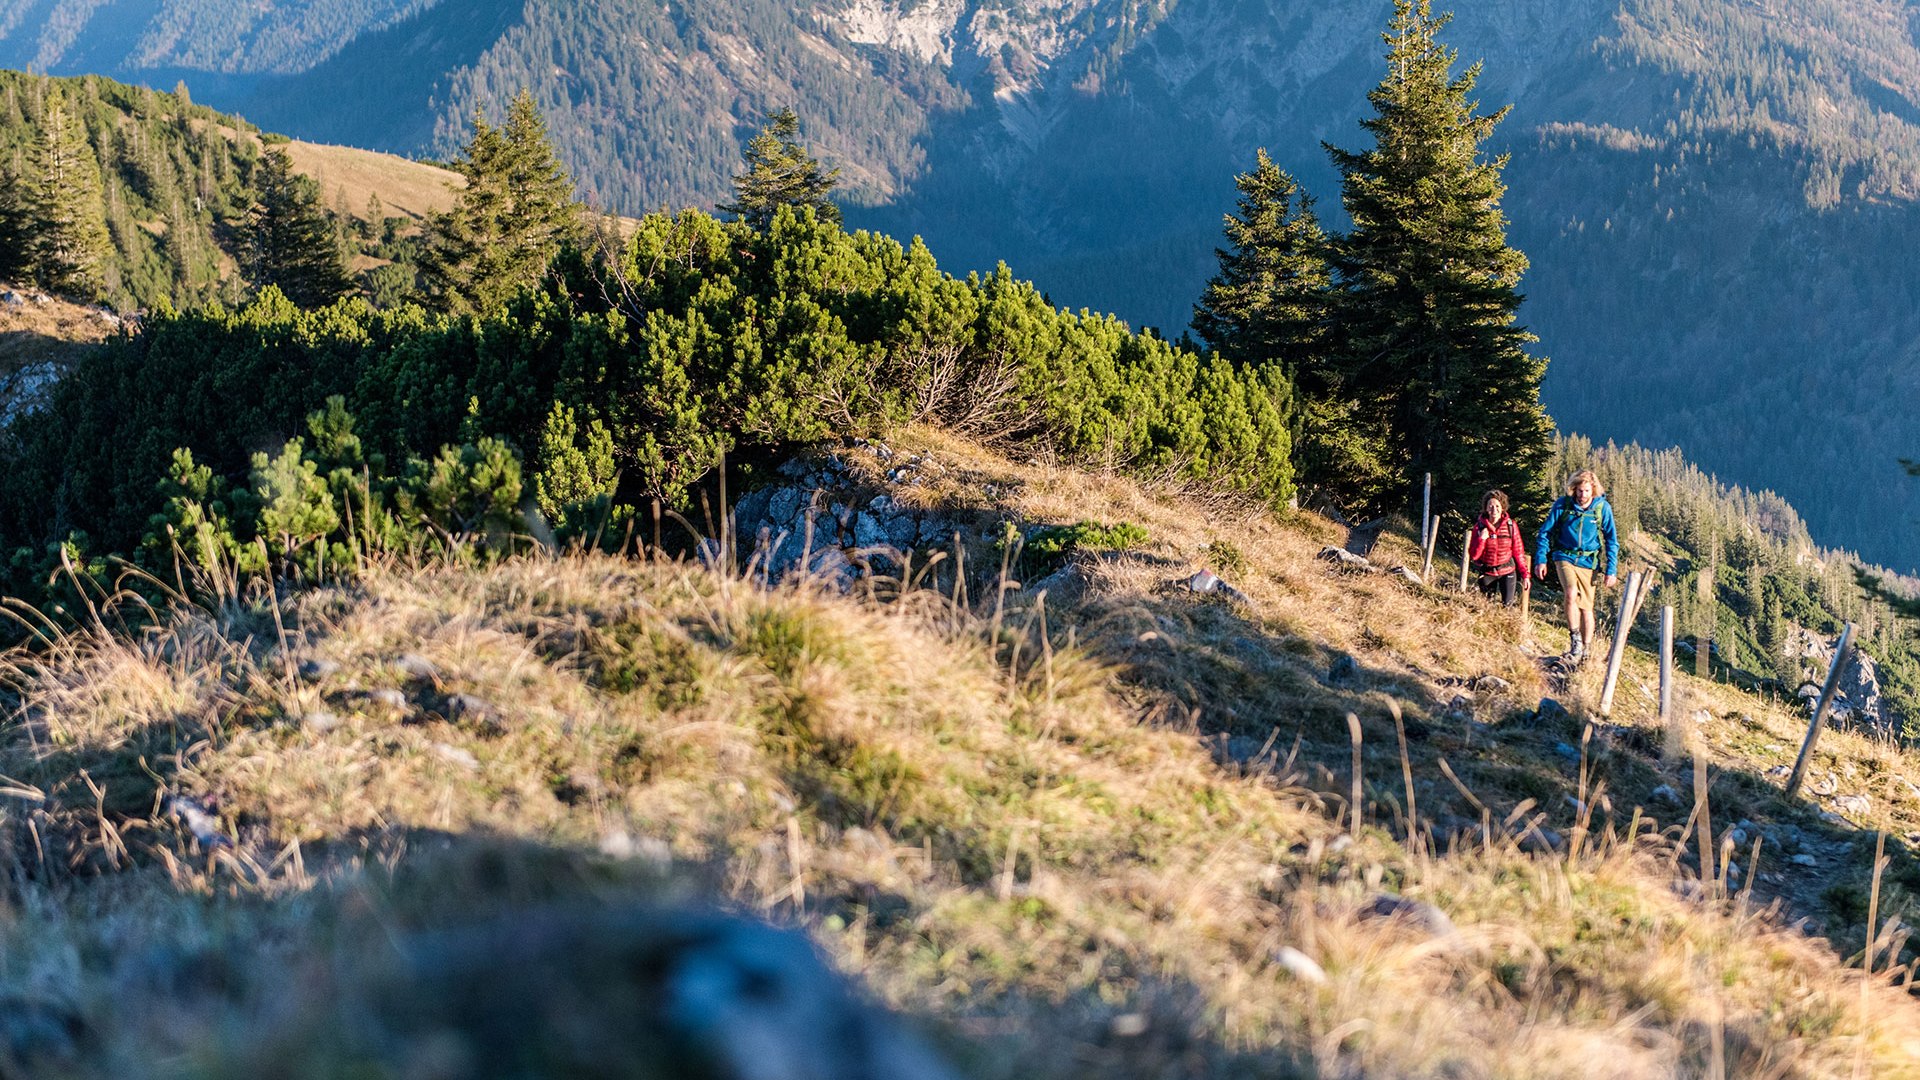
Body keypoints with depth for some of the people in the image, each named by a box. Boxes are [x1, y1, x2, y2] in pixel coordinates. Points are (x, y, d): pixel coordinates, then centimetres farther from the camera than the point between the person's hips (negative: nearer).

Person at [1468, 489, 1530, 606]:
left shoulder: (1511, 525, -7)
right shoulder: (1479, 526, -7)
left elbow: (1518, 552, -2)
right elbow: (1473, 555, -7)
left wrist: (1524, 574, -4)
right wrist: (1481, 539, -22)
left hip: (1507, 571, -1)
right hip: (1487, 573, 1)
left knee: (1507, 605, -3)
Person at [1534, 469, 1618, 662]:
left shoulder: (1603, 508, -5)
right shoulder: (1562, 504, -5)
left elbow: (1612, 541, 2)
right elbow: (1545, 532, 4)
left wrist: (1611, 570, -3)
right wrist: (1540, 559, -3)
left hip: (1587, 562, 1)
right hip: (1565, 557, -1)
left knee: (1586, 607, 5)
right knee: (1572, 594, -25)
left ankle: (1585, 650, 19)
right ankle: (1576, 641, -13)